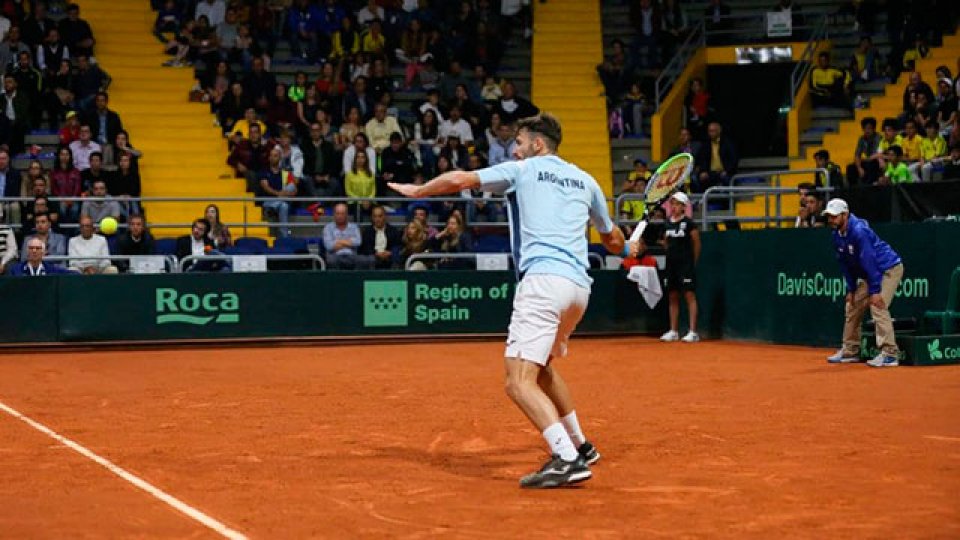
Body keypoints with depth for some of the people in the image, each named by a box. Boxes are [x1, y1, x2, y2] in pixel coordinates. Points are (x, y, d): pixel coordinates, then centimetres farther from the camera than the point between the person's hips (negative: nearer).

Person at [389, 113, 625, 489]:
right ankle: (579, 446, 33)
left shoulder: (522, 170, 9)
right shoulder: (585, 181, 23)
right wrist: (625, 249, 59)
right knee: (540, 366, 29)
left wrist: (417, 190, 20)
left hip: (543, 278, -8)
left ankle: (566, 459, -29)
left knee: (519, 382, -14)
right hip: (579, 285, 8)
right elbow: (612, 239, 35)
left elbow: (459, 180, 2)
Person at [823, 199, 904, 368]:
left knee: (878, 306, -23)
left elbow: (869, 261, -28)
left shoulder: (859, 231, -27)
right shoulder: (837, 235, 1)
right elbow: (845, 264, 9)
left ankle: (889, 354, -24)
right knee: (852, 306, 10)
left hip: (889, 269, -10)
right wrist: (851, 289, 5)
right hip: (869, 273, 10)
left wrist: (874, 291, -28)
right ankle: (850, 351, 20)